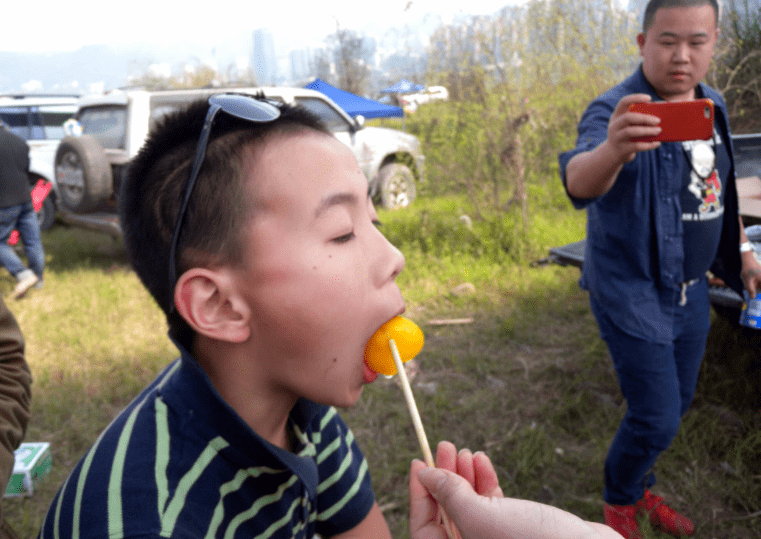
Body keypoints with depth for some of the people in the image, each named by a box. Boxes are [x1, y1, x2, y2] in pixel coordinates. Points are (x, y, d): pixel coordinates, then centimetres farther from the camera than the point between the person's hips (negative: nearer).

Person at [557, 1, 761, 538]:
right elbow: (578, 182, -43)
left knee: (675, 404, 18)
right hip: (632, 292, -7)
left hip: (691, 290, 7)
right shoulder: (615, 109, -21)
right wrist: (612, 149, -63)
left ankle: (640, 488, 42)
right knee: (656, 419, -4)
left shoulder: (713, 106, 4)